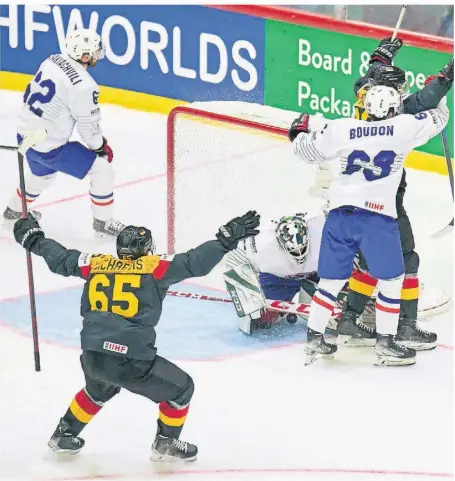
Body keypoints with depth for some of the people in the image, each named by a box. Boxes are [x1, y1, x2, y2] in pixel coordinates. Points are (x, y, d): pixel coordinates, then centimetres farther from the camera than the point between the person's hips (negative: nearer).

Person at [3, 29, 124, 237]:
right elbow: (88, 127, -15)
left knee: (43, 172, 38)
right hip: (49, 146, -8)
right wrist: (102, 148, 3)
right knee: (103, 170, 3)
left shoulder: (52, 61, -1)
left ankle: (14, 210, 56)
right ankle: (103, 222, 15)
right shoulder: (83, 85, -24)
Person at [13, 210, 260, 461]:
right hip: (133, 362, -6)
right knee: (181, 389, 17)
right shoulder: (153, 267, 0)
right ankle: (165, 444, 28)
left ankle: (64, 436, 48)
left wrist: (34, 240, 42)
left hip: (92, 357, 6)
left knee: (99, 391, 40)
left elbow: (60, 258, 26)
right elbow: (194, 263, -7)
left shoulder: (96, 264, 13)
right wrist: (227, 239, -3)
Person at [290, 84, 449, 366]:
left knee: (332, 278, 14)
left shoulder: (342, 129, 5)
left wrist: (299, 132, 36)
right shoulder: (404, 128, 0)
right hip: (378, 217, -4)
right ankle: (386, 344, 12)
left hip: (340, 213, 4)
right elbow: (438, 118, 16)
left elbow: (310, 151, 15)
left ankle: (314, 340, 17)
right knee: (392, 279, 10)